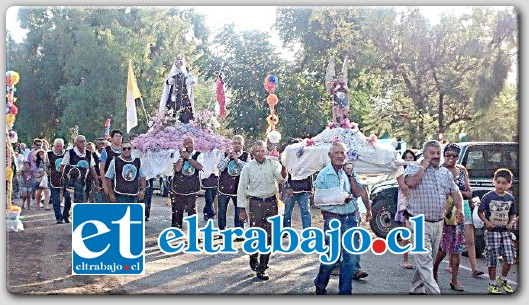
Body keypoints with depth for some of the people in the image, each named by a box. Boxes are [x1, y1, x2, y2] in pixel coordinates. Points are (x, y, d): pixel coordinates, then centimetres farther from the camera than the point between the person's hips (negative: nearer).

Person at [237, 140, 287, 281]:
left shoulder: (273, 163, 0)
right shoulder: (248, 167, 0)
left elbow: (281, 178, -16)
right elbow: (242, 188, 3)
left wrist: (283, 169, -38)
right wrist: (242, 209, 1)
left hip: (271, 202, 1)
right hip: (255, 203, -1)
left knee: (268, 236, 4)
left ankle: (261, 268, 13)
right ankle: (253, 258, 30)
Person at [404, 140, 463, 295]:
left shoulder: (445, 172, 15)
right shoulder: (413, 167, -2)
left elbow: (455, 192, 16)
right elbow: (411, 182, -22)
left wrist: (459, 208, -3)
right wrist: (424, 166, -12)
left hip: (438, 223, 6)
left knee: (428, 261, 14)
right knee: (424, 261, -11)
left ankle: (416, 289, 26)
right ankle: (434, 293, -15)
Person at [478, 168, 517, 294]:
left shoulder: (510, 199, 4)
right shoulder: (488, 197, -8)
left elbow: (513, 215, 14)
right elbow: (480, 212, -1)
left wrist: (512, 222, -6)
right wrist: (486, 222, -16)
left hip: (506, 232, 4)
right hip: (492, 232, -4)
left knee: (509, 259, 1)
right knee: (492, 260, 1)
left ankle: (502, 280, 25)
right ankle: (492, 284, 16)